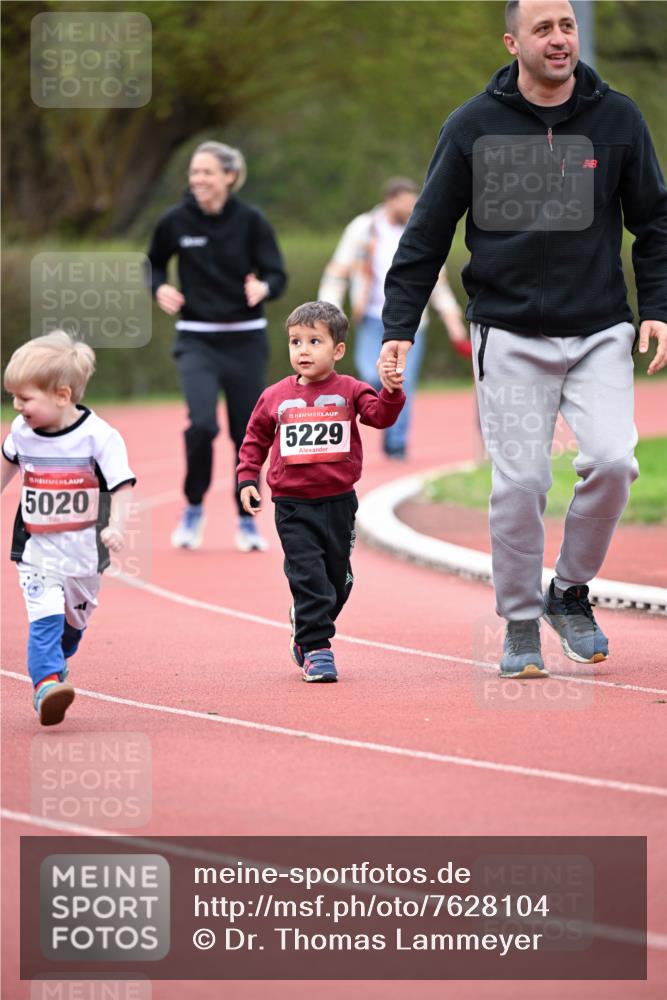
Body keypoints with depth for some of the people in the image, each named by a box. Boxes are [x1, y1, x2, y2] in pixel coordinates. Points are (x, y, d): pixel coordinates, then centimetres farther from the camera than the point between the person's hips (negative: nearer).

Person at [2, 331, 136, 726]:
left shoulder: (100, 436, -18)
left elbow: (121, 487, -16)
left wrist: (115, 527, -32)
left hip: (83, 549, -1)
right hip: (37, 548, 1)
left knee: (74, 621, 17)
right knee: (45, 616, -17)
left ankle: (56, 661, 43)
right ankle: (46, 684, -25)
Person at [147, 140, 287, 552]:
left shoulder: (251, 220, -7)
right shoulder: (176, 220, -4)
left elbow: (277, 275, -5)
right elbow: (154, 263, 13)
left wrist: (263, 288, -28)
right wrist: (160, 288, -8)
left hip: (246, 340, 1)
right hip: (198, 341, -1)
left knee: (248, 433, 5)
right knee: (202, 424, -19)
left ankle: (247, 521, 23)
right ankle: (194, 508, 4)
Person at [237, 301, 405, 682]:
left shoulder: (349, 391, 0)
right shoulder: (275, 397, 3)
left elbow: (380, 415, -12)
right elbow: (256, 439, 12)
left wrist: (392, 392, -30)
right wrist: (247, 479, 3)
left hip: (338, 503, 1)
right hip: (293, 506, -1)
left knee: (337, 579, 13)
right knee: (308, 577, -11)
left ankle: (305, 628, 36)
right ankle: (316, 649, -7)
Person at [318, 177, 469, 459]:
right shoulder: (363, 229, 3)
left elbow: (438, 285, 18)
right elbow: (337, 274, 2)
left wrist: (454, 326, 14)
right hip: (374, 318, -2)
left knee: (403, 385, -5)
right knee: (372, 375, -21)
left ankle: (396, 446, 5)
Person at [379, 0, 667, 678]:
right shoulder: (474, 126, -1)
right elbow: (426, 236, 4)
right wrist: (398, 330, -2)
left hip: (600, 333, 1)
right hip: (511, 335, -1)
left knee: (612, 460, -14)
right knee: (520, 481, -6)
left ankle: (571, 590, 9)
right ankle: (521, 622, 11)